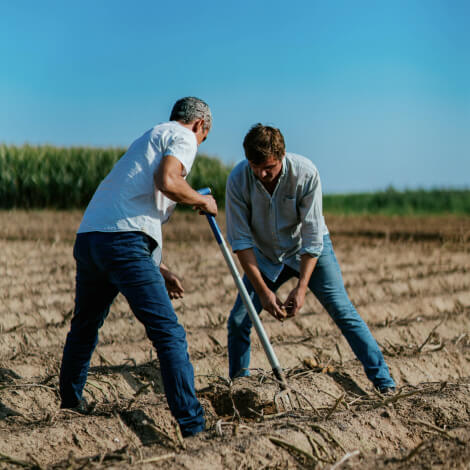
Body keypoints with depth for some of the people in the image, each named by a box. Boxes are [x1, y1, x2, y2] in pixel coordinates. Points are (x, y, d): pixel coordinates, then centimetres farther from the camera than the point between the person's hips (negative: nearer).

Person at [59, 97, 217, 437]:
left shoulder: (150, 138, 33)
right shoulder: (182, 137, 7)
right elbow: (167, 182, -16)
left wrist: (160, 270, 33)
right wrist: (202, 201, 3)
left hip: (88, 238, 9)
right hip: (123, 242, -9)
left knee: (84, 328, 25)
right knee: (169, 333, -9)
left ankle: (70, 406, 41)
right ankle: (192, 427, -14)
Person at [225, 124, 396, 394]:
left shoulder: (306, 172, -28)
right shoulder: (238, 180, -23)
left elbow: (312, 237, -24)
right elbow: (241, 240, -19)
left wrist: (302, 288, -28)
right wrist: (263, 291, -25)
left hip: (309, 250, -2)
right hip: (265, 256, 2)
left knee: (344, 312, -10)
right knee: (238, 321, -5)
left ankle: (384, 383, -6)